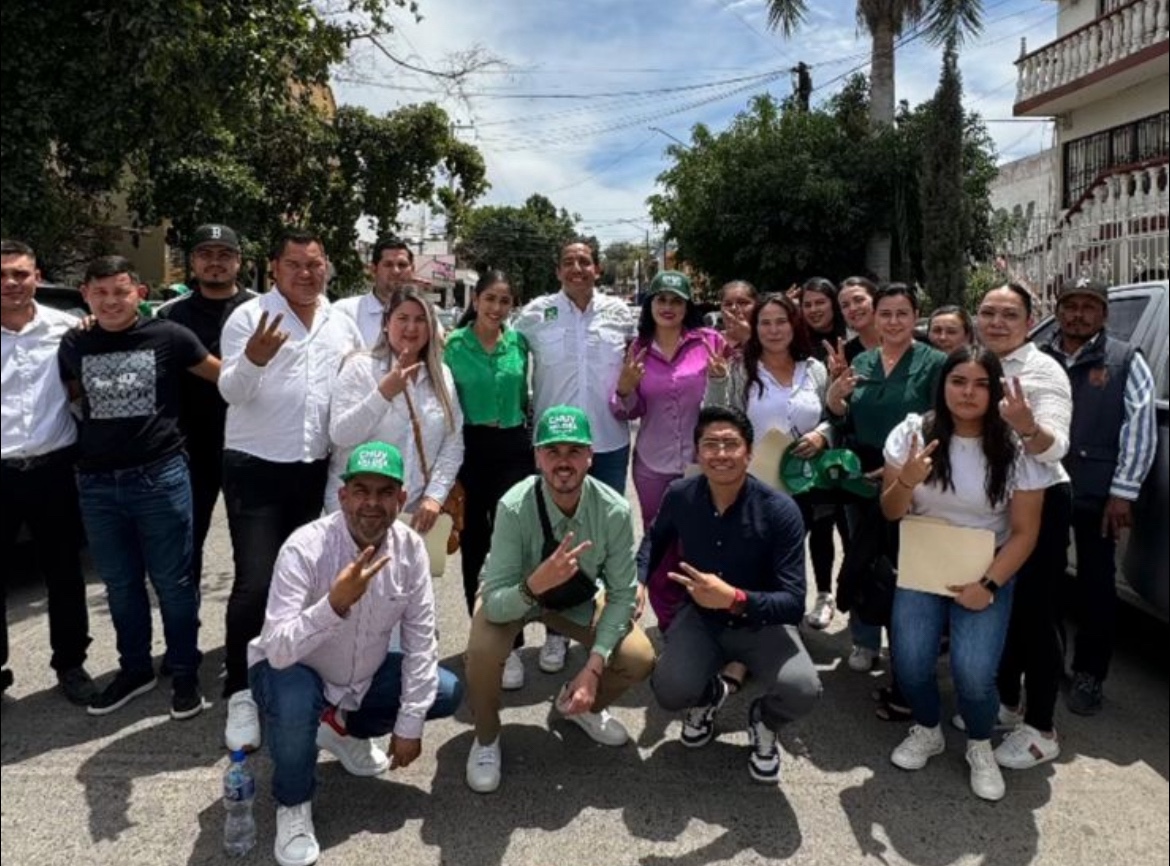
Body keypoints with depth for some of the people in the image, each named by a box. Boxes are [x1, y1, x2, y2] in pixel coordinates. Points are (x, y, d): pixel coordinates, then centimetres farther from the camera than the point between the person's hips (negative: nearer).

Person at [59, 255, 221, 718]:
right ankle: (134, 669, 32)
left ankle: (185, 674, 21)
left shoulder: (168, 336, -5)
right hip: (96, 483, 4)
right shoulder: (74, 344, 6)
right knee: (120, 584, 15)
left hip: (160, 476, -4)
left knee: (173, 582, 5)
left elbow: (225, 375, 4)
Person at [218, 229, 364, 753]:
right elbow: (231, 392, -16)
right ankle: (241, 693, 8)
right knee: (256, 583, -8)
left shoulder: (343, 325, 8)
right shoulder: (248, 317, -6)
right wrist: (252, 360, -36)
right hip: (255, 469, -4)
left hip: (316, 469, 5)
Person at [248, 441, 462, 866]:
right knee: (295, 700, -36)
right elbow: (279, 651, -35)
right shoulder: (305, 548, -29)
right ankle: (292, 803, -3)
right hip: (294, 671, -4)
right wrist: (335, 603, -51)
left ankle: (344, 729, 19)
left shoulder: (410, 549, -16)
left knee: (446, 692, -6)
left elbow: (420, 641, -10)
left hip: (363, 675, 5)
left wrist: (409, 726, -10)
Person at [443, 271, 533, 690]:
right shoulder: (454, 345, -2)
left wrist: (532, 442, 14)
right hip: (469, 450, 0)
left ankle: (510, 646, 2)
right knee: (474, 547, 9)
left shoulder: (519, 342, 5)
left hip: (513, 449, 1)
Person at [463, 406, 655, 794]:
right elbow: (495, 605, -34)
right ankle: (486, 737, 2)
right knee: (483, 652, -32)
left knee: (639, 659, -15)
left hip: (578, 597, 3)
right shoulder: (515, 508, -35)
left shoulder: (615, 511, -27)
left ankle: (582, 705, 20)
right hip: (514, 594, -2)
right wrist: (536, 584, -55)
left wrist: (594, 666, -26)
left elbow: (622, 593, -17)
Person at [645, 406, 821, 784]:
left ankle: (763, 721, 12)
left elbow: (794, 603, -25)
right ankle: (708, 696, 17)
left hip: (761, 622, -2)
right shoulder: (680, 496, -11)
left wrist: (734, 599, -41)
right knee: (670, 691, -26)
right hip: (701, 616, 2)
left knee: (802, 691, -29)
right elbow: (656, 539, 13)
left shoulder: (780, 510, -21)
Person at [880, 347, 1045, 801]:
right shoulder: (912, 432, -8)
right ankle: (926, 730, 19)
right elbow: (890, 513, -4)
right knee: (910, 662, -15)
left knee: (973, 672, -17)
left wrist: (989, 585, -16)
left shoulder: (1016, 449, -11)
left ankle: (980, 747, 16)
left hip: (987, 570, -1)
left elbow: (1025, 531, -6)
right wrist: (907, 482, -25)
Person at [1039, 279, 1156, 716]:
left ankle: (1088, 675, 20)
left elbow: (1141, 427, -4)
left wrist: (1122, 492, -10)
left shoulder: (1125, 360, 0)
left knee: (1096, 584, 6)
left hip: (1096, 496, -3)